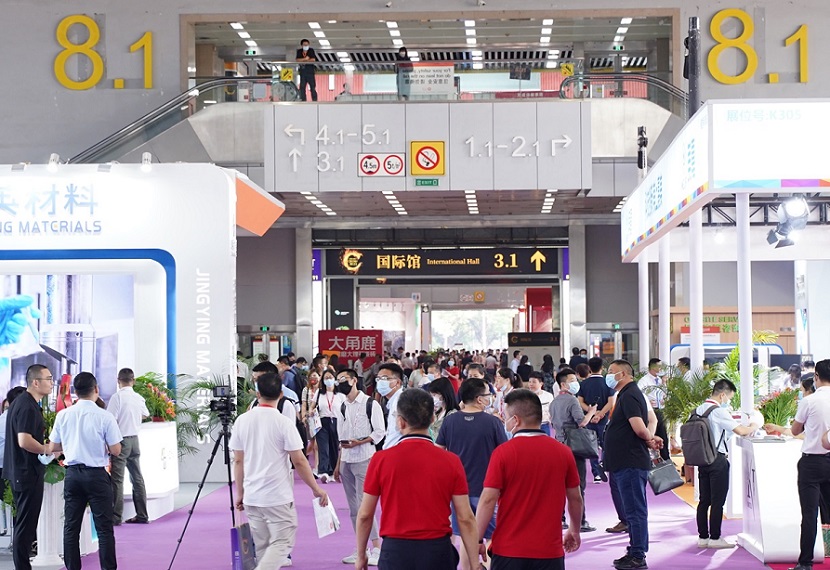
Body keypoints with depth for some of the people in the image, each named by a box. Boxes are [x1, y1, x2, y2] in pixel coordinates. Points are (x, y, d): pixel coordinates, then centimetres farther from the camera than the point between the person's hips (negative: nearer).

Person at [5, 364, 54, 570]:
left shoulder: (18, 403, 12)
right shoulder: (28, 407, -19)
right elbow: (24, 441, -28)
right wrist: (47, 450, -15)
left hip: (18, 471, 10)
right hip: (28, 472, -10)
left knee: (23, 522, 17)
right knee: (26, 524, -5)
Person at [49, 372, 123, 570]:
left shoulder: (63, 415, 0)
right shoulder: (105, 417, -11)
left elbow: (53, 448, 8)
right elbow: (116, 450, -8)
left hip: (72, 474, 4)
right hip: (96, 475, -3)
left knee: (71, 527, 10)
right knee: (104, 528, 2)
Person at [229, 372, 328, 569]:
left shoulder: (242, 420, 2)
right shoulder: (283, 422, -11)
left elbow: (238, 461, 7)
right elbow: (299, 461, -10)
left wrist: (240, 493, 16)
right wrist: (316, 489, 1)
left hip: (251, 496, 5)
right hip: (278, 497, -5)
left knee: (262, 548, 14)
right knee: (282, 543, 0)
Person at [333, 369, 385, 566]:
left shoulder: (370, 404, -6)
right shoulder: (342, 408, 14)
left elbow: (380, 432, -9)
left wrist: (359, 442, -19)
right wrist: (338, 465, 15)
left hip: (364, 460, -7)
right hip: (346, 462, 7)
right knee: (353, 507, 8)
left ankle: (377, 548, -7)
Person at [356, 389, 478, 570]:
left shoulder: (381, 460, -5)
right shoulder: (451, 461, -3)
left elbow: (365, 515, 1)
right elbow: (466, 518, -3)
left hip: (396, 550, -1)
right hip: (438, 552, 1)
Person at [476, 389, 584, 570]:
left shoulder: (503, 453, -9)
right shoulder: (563, 452, 1)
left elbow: (488, 499, -11)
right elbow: (575, 498, 9)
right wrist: (574, 531, 25)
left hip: (508, 550, -2)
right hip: (550, 550, 2)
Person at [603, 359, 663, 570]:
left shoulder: (629, 396, -15)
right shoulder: (629, 394, 19)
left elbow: (639, 428, -27)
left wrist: (649, 439, -8)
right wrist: (650, 438, 5)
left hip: (631, 463, -11)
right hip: (629, 463, 11)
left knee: (634, 511, -8)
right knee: (635, 510, 15)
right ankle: (635, 553, 21)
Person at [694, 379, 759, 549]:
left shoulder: (699, 409, 9)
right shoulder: (719, 412, -14)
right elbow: (741, 431, -18)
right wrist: (753, 427, 2)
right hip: (718, 459, -8)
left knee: (704, 500, 11)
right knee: (717, 501, -1)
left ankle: (702, 537, 13)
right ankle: (715, 538, 1)